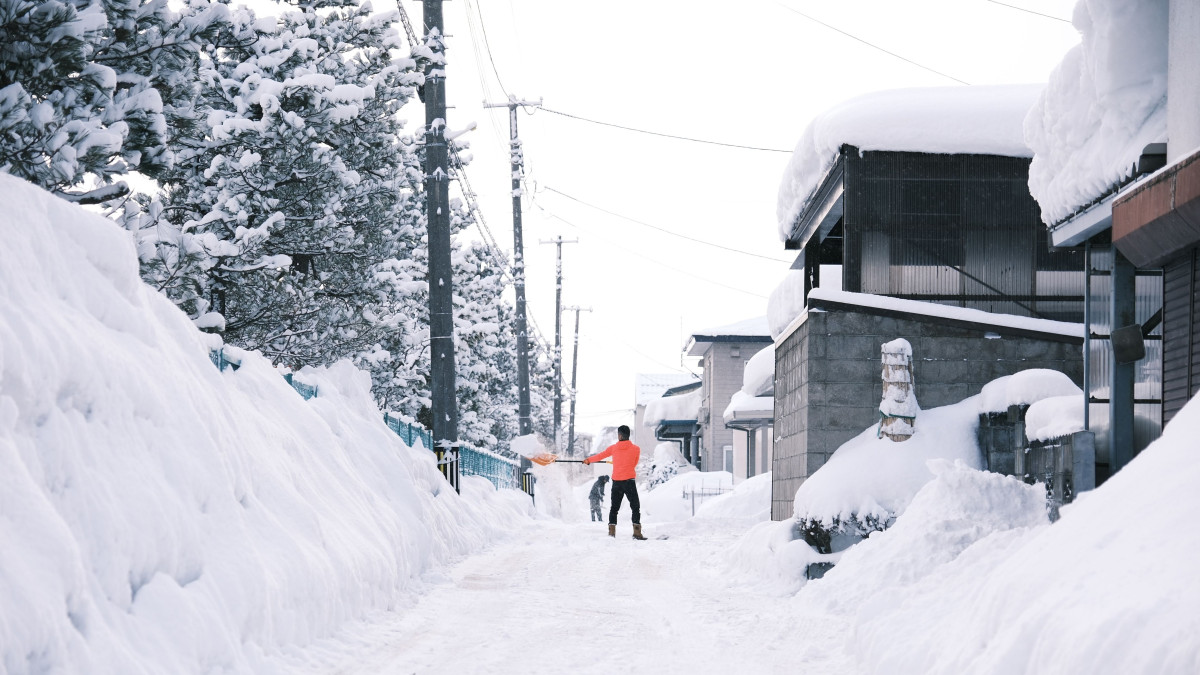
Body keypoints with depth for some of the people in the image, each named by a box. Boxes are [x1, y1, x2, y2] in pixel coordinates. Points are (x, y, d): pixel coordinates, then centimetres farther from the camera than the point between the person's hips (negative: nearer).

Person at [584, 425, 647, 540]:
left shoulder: (613, 448, 2)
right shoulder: (636, 449, -4)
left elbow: (600, 456, 16)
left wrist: (588, 460, 35)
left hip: (616, 482, 3)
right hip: (629, 481, -3)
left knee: (614, 507, 14)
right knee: (635, 507, 1)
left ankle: (611, 532, 10)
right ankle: (637, 533, -8)